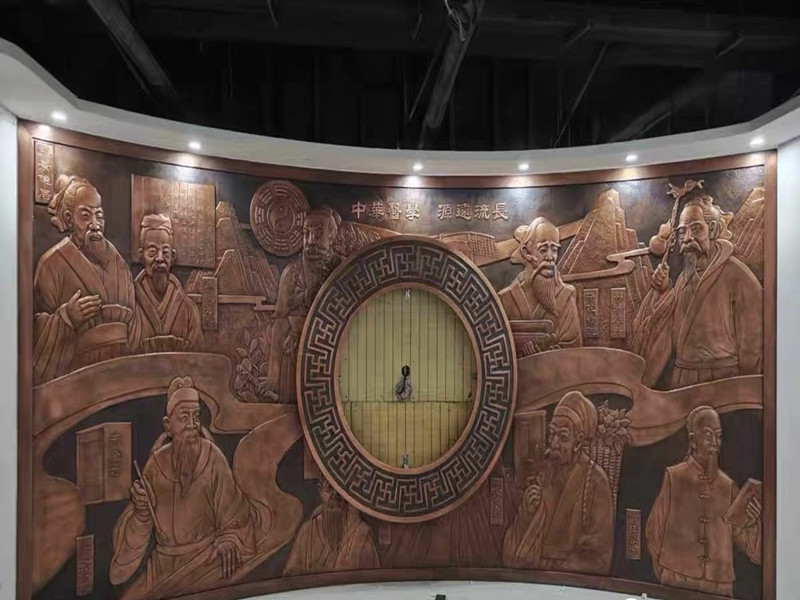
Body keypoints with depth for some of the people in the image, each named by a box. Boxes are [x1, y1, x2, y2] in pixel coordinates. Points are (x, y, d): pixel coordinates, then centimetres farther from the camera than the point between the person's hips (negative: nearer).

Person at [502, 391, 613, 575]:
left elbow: (597, 556, -7)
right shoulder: (543, 473, 2)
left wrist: (548, 566, -14)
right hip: (528, 575, 2)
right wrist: (527, 509, -12)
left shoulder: (595, 481, -10)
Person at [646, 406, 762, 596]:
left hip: (719, 587, 2)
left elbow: (753, 550, 4)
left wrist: (755, 523, -13)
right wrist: (667, 573, 6)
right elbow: (654, 532, 1)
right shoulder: (674, 477, -6)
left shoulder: (729, 487, 2)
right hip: (677, 583, -2)